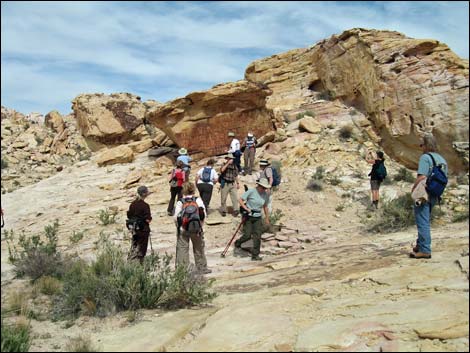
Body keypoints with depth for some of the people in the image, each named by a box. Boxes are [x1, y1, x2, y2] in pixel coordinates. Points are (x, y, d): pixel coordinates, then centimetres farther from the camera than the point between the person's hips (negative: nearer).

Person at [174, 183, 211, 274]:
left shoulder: (180, 202, -4)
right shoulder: (198, 200, -1)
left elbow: (176, 217, -9)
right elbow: (204, 214, -7)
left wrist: (178, 226, 7)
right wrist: (201, 225, 5)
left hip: (183, 229, -1)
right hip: (196, 229, 1)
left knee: (182, 249, 4)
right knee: (199, 249, 16)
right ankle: (202, 268, 27)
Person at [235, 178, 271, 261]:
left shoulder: (266, 195, 1)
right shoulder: (251, 191, -13)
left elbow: (265, 206, 15)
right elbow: (240, 200, -11)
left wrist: (267, 218, 20)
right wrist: (246, 208, -22)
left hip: (258, 217, 4)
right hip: (248, 216, -4)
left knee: (257, 236, -2)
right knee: (247, 235, -6)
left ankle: (255, 255, 7)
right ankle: (238, 243, 26)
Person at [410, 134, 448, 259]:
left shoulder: (425, 157, -14)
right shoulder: (442, 159, 12)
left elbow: (422, 177, -22)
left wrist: (413, 190, -11)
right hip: (434, 195, 8)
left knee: (422, 222, -3)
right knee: (425, 221, 20)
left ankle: (424, 250, -2)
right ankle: (420, 245, 30)